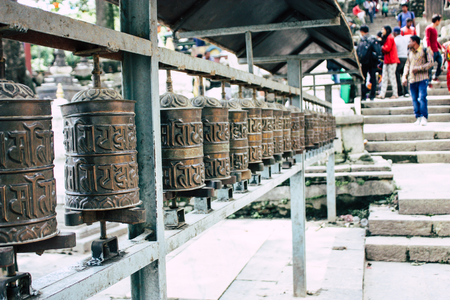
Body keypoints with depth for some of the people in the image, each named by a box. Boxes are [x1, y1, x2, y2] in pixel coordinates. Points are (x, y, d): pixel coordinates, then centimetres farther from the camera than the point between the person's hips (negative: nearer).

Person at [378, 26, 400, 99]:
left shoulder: (390, 38, -11)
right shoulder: (386, 38, 19)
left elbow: (387, 49, -16)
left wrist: (381, 47, -2)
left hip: (391, 60, -10)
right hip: (386, 60, 10)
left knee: (392, 77, -5)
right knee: (384, 77, 5)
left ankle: (395, 94, 1)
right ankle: (382, 94, 5)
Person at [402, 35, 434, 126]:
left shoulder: (425, 51, 0)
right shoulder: (410, 53, 17)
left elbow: (430, 63, -5)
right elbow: (407, 65, 18)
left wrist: (418, 68, -14)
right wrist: (404, 77, 6)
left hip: (422, 79, -5)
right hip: (412, 79, 5)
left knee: (422, 98, -13)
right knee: (414, 99, 2)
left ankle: (424, 118, -8)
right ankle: (418, 118, 8)